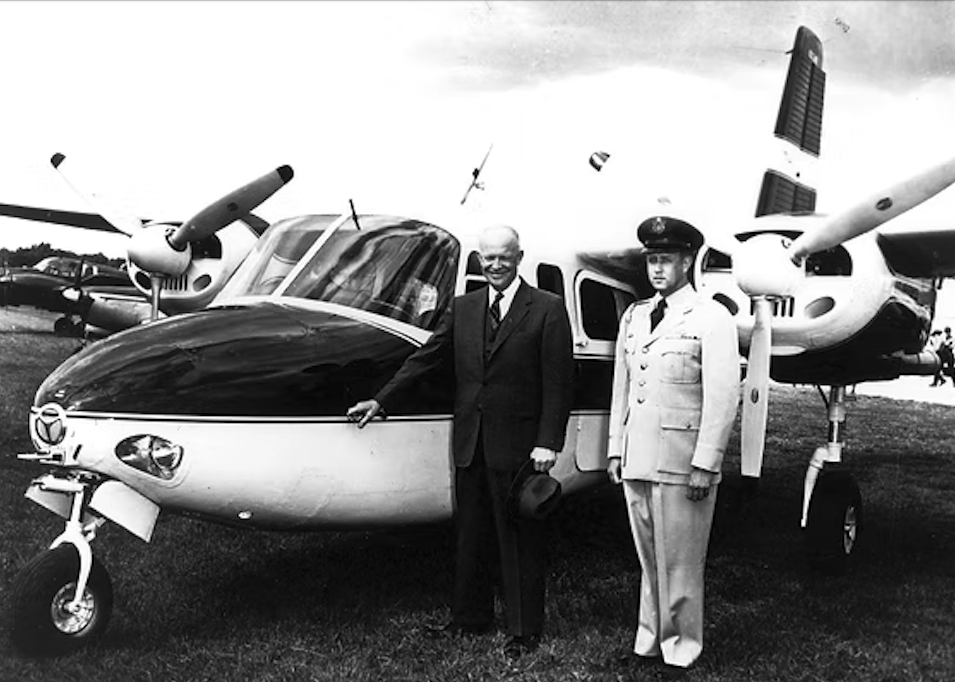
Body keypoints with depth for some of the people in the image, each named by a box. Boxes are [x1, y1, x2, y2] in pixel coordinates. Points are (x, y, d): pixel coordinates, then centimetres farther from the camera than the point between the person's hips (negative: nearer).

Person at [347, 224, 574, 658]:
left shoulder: (548, 309, -3)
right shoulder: (462, 308, 10)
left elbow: (559, 382, -7)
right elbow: (426, 358, 12)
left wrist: (548, 443, -14)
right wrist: (381, 401, 7)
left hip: (518, 447, -5)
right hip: (470, 443, 5)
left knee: (520, 540, 4)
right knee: (469, 537, 16)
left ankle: (524, 630, 17)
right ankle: (470, 616, 32)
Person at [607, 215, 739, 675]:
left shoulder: (712, 319, -6)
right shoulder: (633, 316, 13)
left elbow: (723, 397, -10)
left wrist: (705, 464, -14)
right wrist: (615, 449, 13)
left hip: (682, 463, -6)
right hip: (635, 461, 6)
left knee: (679, 563, 3)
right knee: (649, 561, 15)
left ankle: (679, 650, 18)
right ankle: (649, 641, 27)